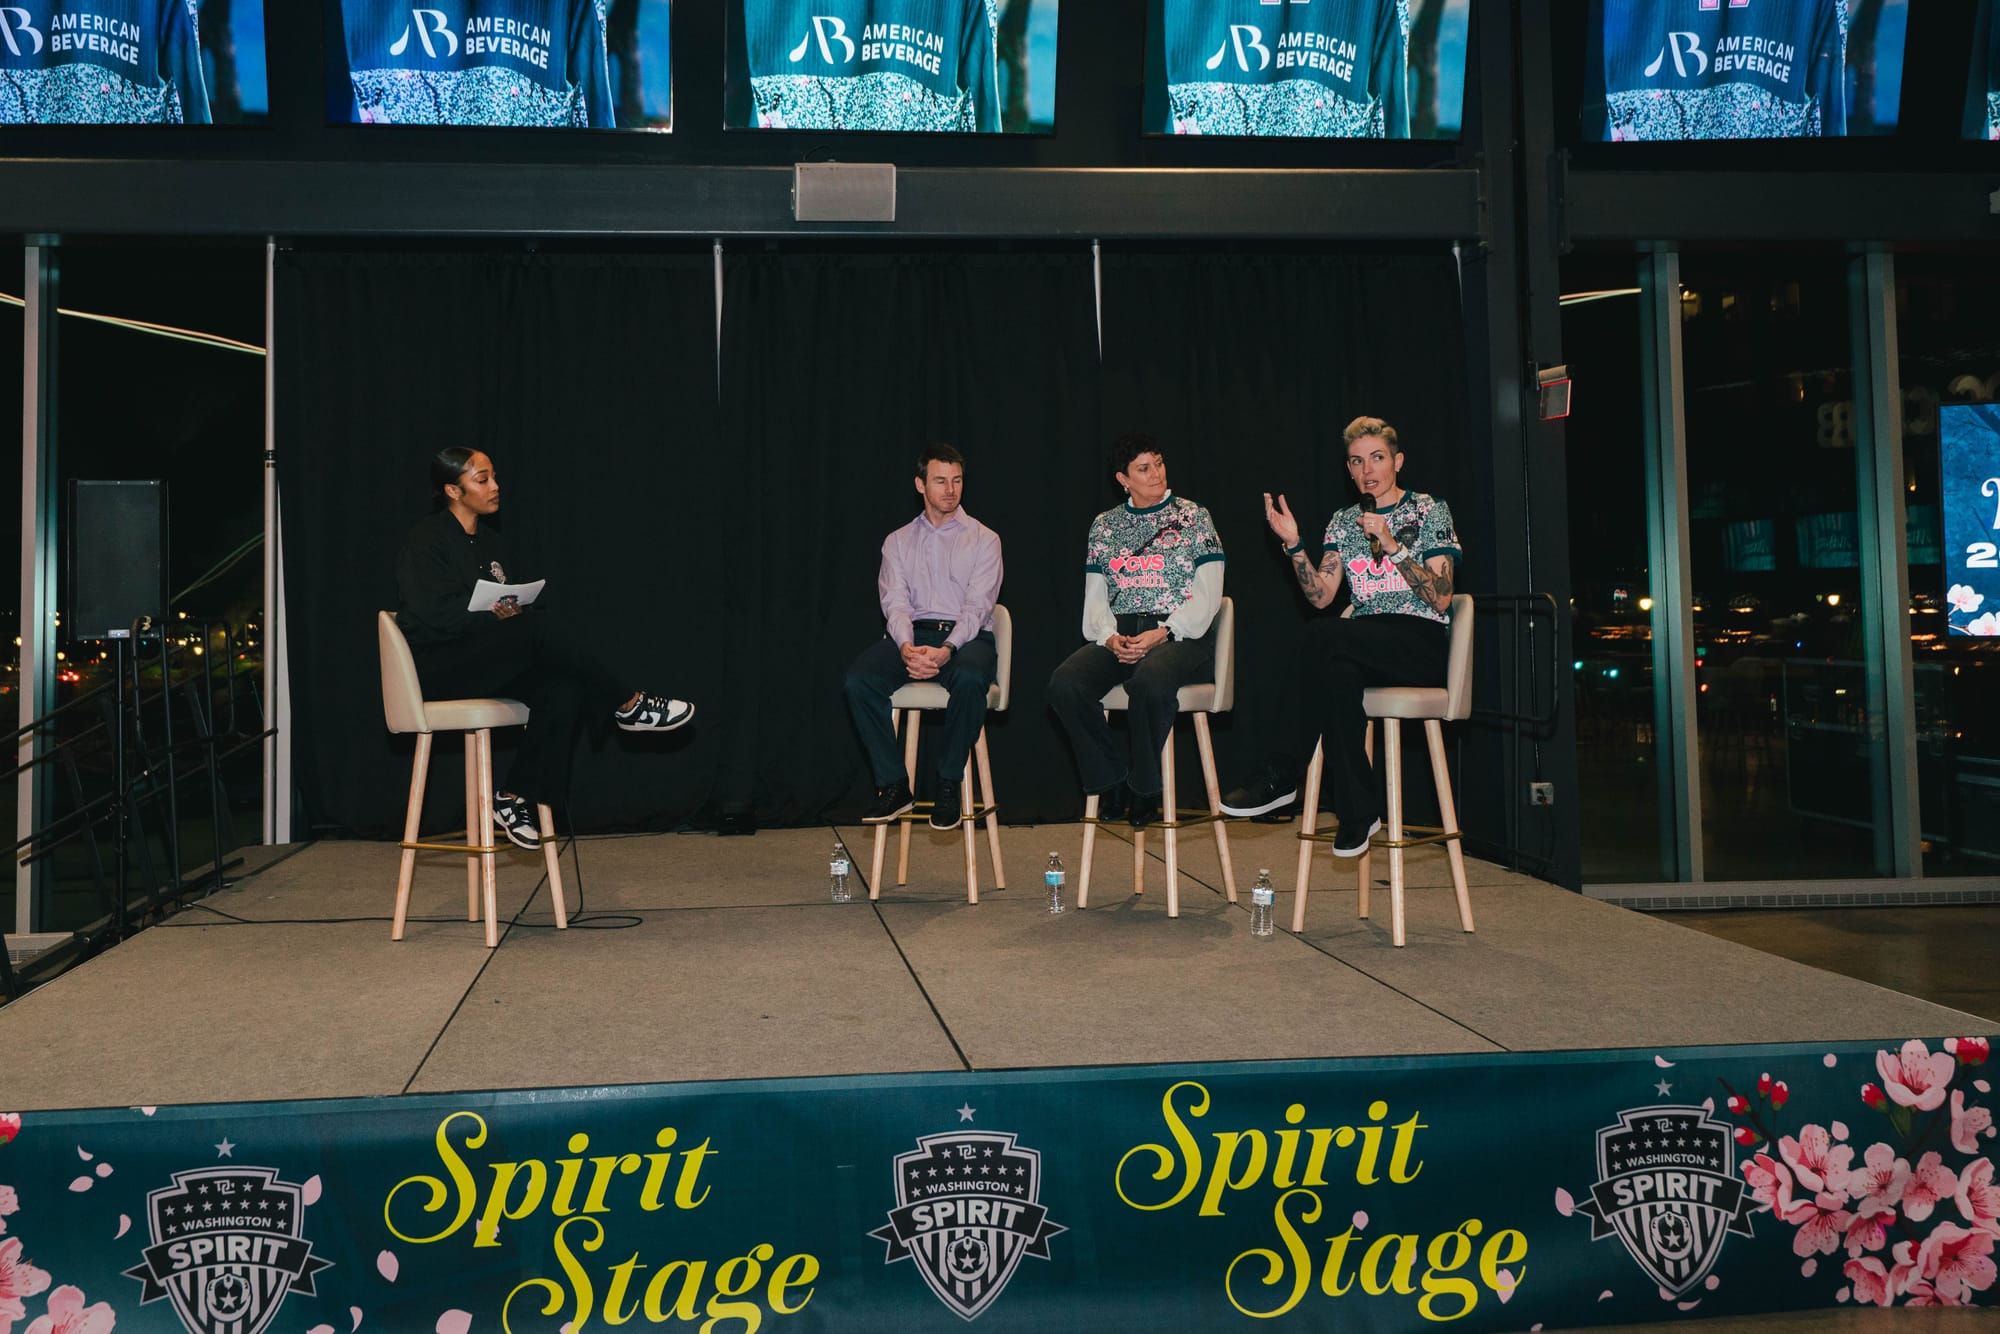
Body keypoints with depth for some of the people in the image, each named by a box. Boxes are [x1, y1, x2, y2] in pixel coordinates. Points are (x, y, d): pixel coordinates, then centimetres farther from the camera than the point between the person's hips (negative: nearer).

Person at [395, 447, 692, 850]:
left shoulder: (489, 541, 18)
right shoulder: (425, 540, -6)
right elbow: (435, 612, -17)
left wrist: (516, 608, -4)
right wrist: (495, 613, -21)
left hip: (485, 662, 7)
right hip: (436, 665, -7)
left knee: (562, 690, -25)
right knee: (543, 627, -31)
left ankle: (517, 798, -21)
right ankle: (626, 705, -20)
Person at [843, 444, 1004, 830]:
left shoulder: (983, 539, 8)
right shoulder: (898, 541, 16)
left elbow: (977, 606, -4)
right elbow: (895, 603, 2)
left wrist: (946, 650, -23)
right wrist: (907, 648, -20)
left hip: (966, 637, -2)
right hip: (911, 635, 2)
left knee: (969, 678, -38)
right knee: (858, 679, -27)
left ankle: (948, 785, -21)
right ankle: (893, 785, -17)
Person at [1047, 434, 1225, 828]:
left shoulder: (1193, 518, 6)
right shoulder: (1104, 526, 16)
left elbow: (1208, 595, -2)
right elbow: (1095, 596, 12)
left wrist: (1164, 632, -16)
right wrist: (1109, 636, -10)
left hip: (1179, 634, -3)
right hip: (1120, 636, 4)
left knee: (1150, 679, -39)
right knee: (1064, 683, -27)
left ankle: (1144, 786, -15)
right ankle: (1109, 780, -8)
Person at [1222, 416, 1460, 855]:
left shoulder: (1430, 511, 3)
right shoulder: (1343, 522, 16)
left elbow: (1440, 599, -8)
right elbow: (1321, 596, 4)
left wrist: (1392, 546, -17)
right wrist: (1293, 544, -7)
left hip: (1422, 644, -4)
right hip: (1365, 647, 4)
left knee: (1322, 634, -32)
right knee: (1337, 673, -35)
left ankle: (1285, 775, -24)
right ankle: (1358, 811, -27)